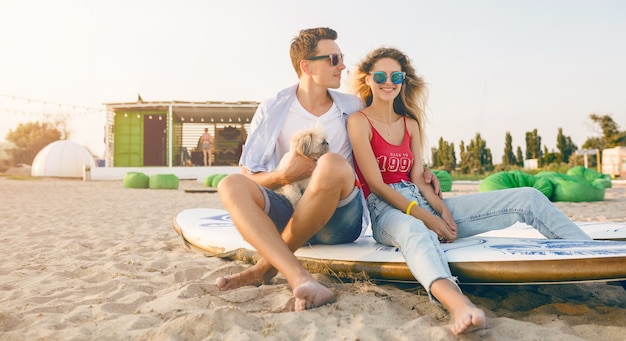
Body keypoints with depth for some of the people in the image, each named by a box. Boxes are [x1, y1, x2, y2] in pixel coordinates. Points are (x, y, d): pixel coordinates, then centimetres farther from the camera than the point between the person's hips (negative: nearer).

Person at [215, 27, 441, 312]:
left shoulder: (352, 108, 8)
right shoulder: (272, 111, 3)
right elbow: (247, 178, 2)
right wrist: (284, 176, -17)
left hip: (340, 220, 0)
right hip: (290, 215, 1)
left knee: (333, 164, -32)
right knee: (231, 186, -26)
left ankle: (268, 265, -20)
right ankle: (300, 279, -43)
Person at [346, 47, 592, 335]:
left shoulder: (411, 123, 19)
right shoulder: (359, 121, 0)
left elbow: (417, 177, 10)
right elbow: (376, 184, -10)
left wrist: (441, 209, -10)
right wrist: (425, 217, -17)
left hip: (423, 203, 7)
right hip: (386, 210, -7)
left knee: (526, 198, -5)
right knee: (413, 231, -47)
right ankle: (459, 305, -75)